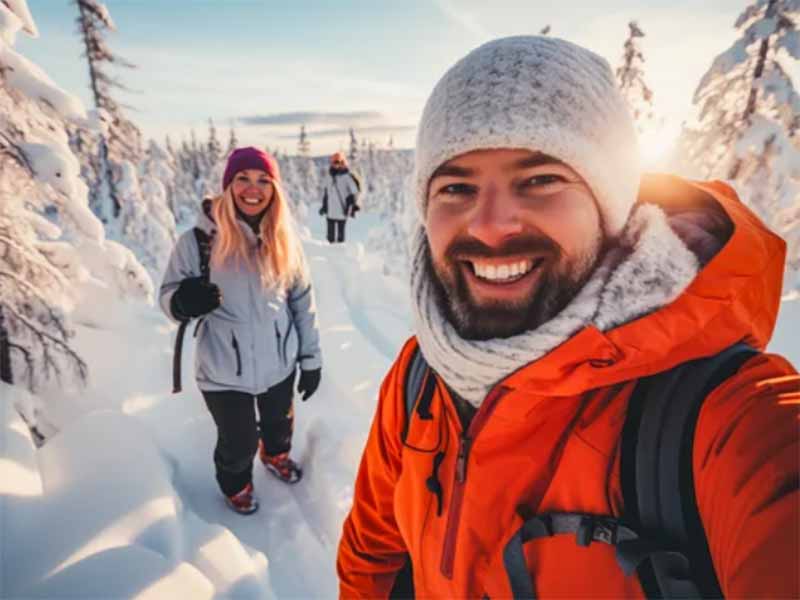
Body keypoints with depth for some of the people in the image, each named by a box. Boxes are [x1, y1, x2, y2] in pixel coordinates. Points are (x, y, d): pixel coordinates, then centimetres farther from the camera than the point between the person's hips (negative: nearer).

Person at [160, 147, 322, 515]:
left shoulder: (283, 240, -6)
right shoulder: (199, 240, -16)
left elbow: (303, 301, 1)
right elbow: (168, 295, -8)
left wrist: (311, 358, 3)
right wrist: (184, 301, -32)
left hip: (280, 363, 3)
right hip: (225, 371, -3)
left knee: (280, 423, 27)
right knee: (238, 443, 15)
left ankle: (276, 454, 62)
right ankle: (235, 485, 51)